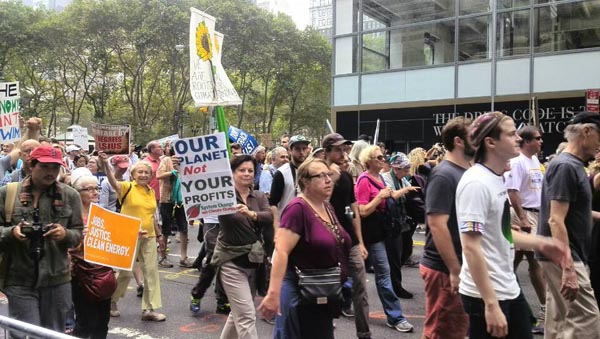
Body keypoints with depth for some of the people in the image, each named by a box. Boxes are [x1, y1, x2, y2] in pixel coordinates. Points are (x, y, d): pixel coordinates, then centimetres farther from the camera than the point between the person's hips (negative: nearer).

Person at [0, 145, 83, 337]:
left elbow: (80, 233, 6)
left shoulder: (70, 195, 5)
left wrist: (65, 234, -15)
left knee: (54, 335, 12)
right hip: (19, 280, -1)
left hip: (57, 279, 1)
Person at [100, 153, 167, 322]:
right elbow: (114, 183, -31)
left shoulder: (151, 191, 8)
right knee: (126, 272, 6)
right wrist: (106, 165, -48)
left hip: (148, 237, 5)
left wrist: (159, 234, 17)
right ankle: (111, 300, 32)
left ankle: (149, 309, 14)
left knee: (152, 271, 5)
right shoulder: (127, 187, -8)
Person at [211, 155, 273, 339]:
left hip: (254, 261, 6)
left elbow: (269, 218, -12)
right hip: (232, 262, -5)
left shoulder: (260, 197, 5)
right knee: (247, 315, -9)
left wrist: (251, 214, -31)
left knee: (239, 312, 19)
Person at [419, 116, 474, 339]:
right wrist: (455, 270, -21)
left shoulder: (468, 173, 10)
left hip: (464, 267, 9)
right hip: (445, 270, -9)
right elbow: (437, 225, -23)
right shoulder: (444, 176, -17)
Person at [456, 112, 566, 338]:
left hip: (509, 289, 9)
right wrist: (491, 304, -25)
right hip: (486, 295, -9)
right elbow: (471, 247, -25)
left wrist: (540, 244, 13)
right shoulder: (476, 183, -21)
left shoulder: (498, 179, 8)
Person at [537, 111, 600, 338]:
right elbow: (556, 220, -23)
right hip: (563, 257, -10)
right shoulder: (566, 166, -17)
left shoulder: (573, 165, 13)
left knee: (559, 320, 14)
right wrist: (568, 268, -26)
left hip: (560, 256, 10)